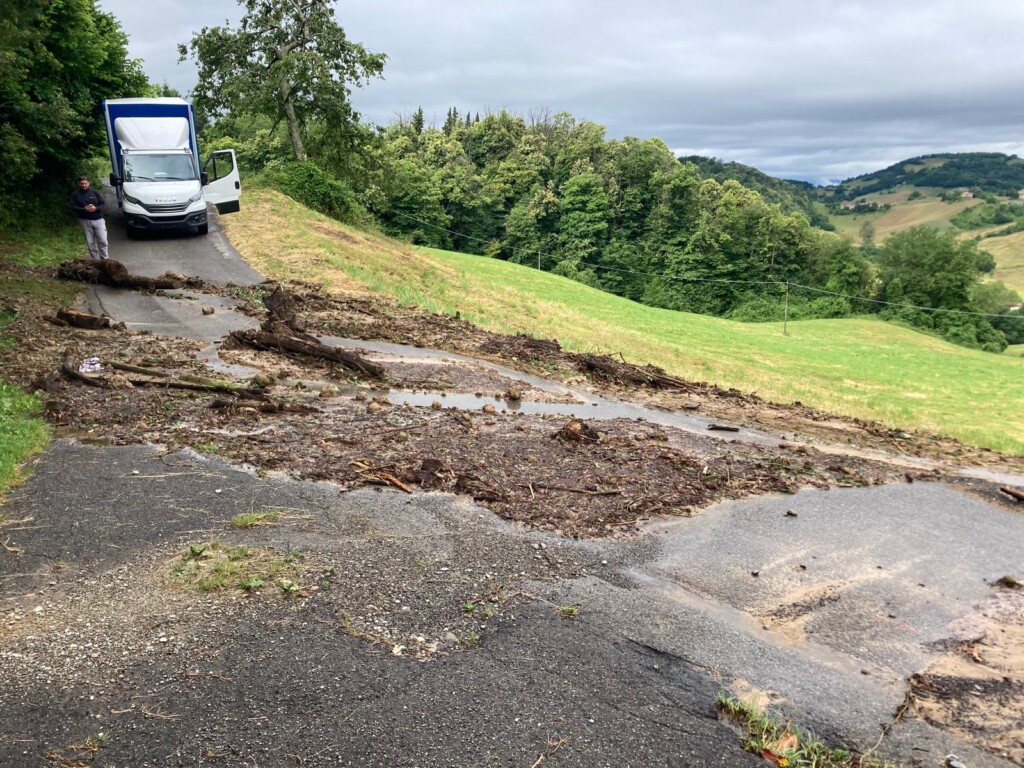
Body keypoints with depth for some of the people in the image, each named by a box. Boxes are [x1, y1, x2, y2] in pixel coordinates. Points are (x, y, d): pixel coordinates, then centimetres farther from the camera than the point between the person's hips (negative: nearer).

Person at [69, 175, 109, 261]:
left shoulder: (95, 192, 5)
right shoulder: (75, 194, 4)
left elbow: (102, 205, 3)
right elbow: (73, 207, -1)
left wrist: (95, 208, -17)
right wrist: (83, 209, -17)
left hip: (98, 220, 0)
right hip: (85, 221, 0)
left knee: (102, 241, -4)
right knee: (90, 242, 3)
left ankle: (104, 259, 6)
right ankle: (94, 259, 10)